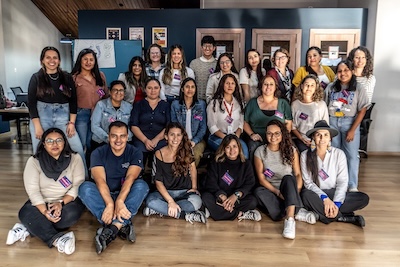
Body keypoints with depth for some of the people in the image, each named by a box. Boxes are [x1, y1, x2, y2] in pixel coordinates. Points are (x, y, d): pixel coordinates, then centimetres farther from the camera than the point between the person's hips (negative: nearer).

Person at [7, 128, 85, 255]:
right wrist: (44, 211, -29)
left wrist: (61, 203, -26)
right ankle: (56, 240, -38)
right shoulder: (34, 161, -6)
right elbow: (33, 190, -13)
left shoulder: (75, 158, -6)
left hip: (68, 200, -1)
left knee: (72, 213, -33)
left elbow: (78, 186, -11)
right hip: (42, 202, 1)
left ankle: (29, 228, -23)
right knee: (25, 213, -29)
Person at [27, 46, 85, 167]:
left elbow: (73, 101, 7)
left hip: (63, 116, 1)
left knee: (77, 149, -8)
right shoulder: (36, 78, 5)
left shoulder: (67, 78, 9)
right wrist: (38, 127, -9)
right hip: (41, 116, 0)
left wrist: (72, 123, -3)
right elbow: (31, 103, 1)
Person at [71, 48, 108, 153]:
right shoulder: (74, 77, -6)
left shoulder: (100, 76, 7)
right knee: (81, 144, 1)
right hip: (81, 113, -4)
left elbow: (106, 95, 14)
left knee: (90, 144, 13)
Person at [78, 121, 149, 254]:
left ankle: (113, 228, -39)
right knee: (85, 187, -28)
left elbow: (130, 177, -22)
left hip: (127, 196, 0)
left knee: (142, 185, -29)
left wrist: (119, 201, -39)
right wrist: (110, 203, -37)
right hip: (104, 196, 1)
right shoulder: (98, 153, -6)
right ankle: (123, 225, -37)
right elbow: (100, 181, -20)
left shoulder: (134, 153, -6)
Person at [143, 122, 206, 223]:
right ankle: (186, 215, -25)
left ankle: (159, 209, -19)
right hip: (166, 191, 0)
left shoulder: (186, 150, -1)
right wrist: (170, 201, -21)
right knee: (150, 200, -33)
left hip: (185, 192, 1)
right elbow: (158, 181, -9)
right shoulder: (159, 154, -6)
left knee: (196, 201, -34)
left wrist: (194, 187, 0)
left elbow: (192, 168, 13)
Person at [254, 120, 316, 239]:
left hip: (288, 189, 0)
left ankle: (289, 218, -46)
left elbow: (298, 174, -2)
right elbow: (261, 178, -5)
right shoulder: (260, 151, -1)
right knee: (258, 191, -34)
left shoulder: (291, 150, 2)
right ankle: (296, 212, -32)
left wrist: (296, 192, -21)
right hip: (271, 190, 0)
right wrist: (277, 192, -18)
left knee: (288, 178, -33)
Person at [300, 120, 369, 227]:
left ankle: (320, 214, -22)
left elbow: (342, 181, -5)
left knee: (364, 198, -20)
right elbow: (308, 182, -8)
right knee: (306, 195, -36)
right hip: (316, 195, -1)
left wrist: (336, 203, -19)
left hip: (335, 193, 2)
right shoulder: (305, 155, -4)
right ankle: (345, 218, -21)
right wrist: (324, 198, -22)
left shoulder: (339, 154, -2)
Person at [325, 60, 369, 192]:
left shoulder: (358, 89, -4)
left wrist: (352, 130, -11)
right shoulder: (331, 87, 4)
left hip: (349, 122, -2)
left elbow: (362, 111, -5)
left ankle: (352, 186, 11)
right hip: (332, 122, 2)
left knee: (352, 155, 1)